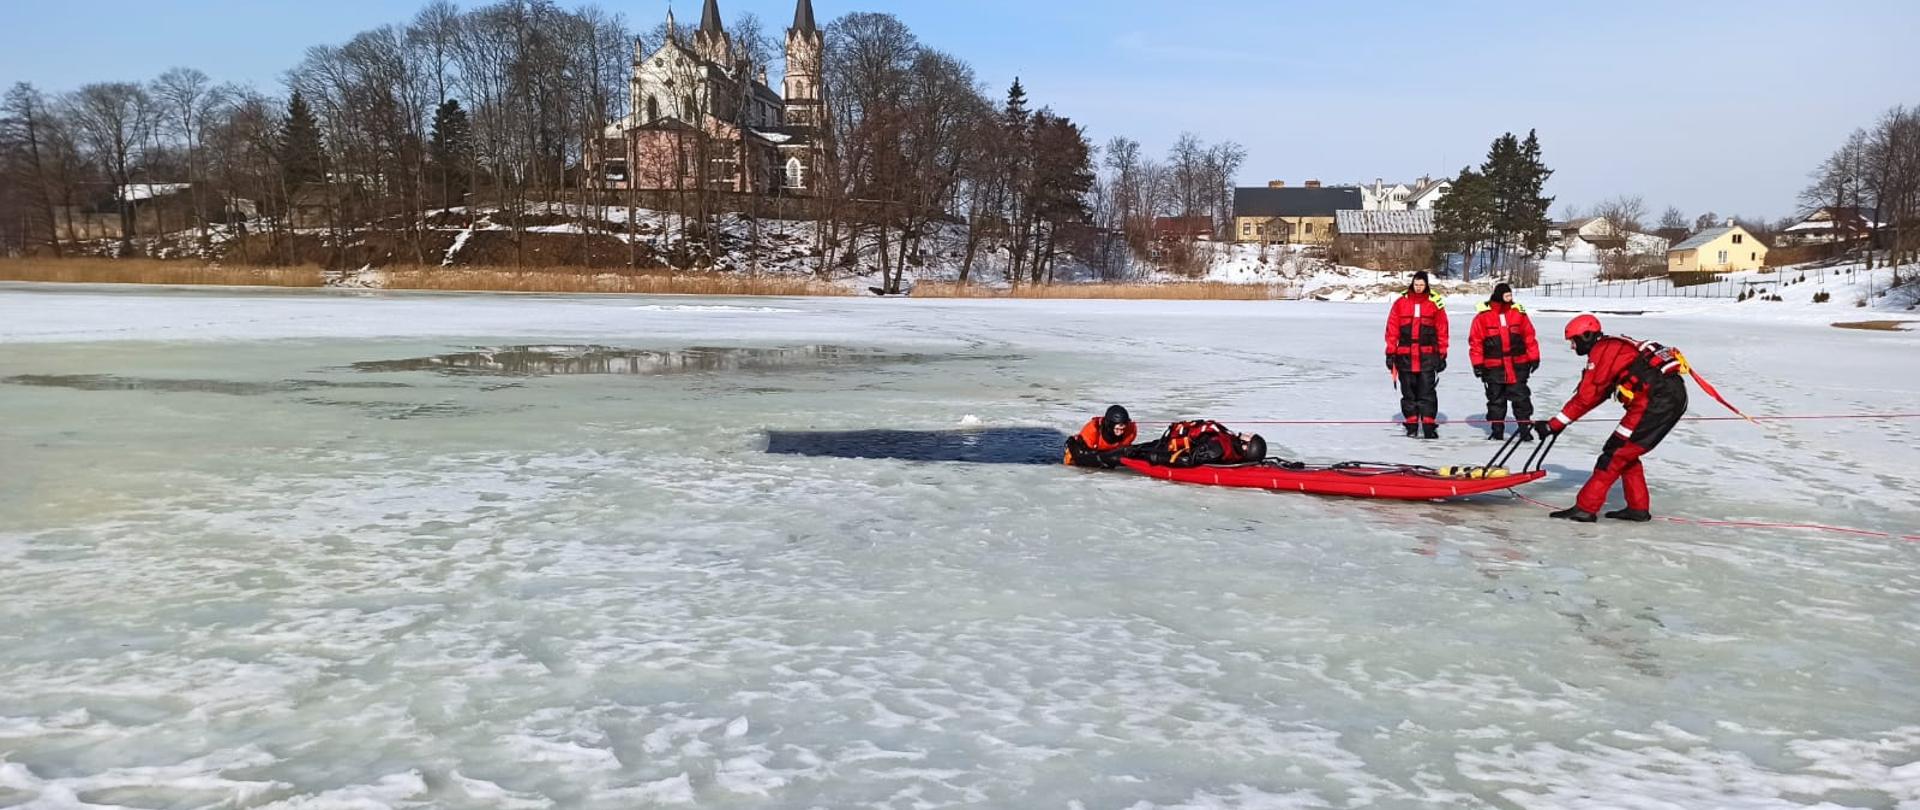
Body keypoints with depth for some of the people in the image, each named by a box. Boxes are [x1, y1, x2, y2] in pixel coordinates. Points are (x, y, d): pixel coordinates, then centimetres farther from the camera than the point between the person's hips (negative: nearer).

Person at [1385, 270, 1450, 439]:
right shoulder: (1401, 303, 3)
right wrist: (1391, 353, 2)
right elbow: (1392, 329, 4)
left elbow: (1442, 330, 4)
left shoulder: (1435, 303, 2)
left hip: (1427, 355, -1)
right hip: (1405, 355, 1)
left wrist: (1442, 355, 3)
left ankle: (1429, 425, -3)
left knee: (1427, 391, -5)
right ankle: (1411, 424, 17)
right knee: (1408, 392, 8)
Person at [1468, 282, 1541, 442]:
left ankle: (1525, 427, 8)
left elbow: (1529, 336, 8)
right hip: (1494, 367, -1)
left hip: (1517, 365, 1)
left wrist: (1534, 357, 7)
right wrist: (1478, 364, -3)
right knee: (1496, 399, 7)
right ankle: (1497, 429, 16)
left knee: (1521, 397, 2)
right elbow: (1475, 340, -1)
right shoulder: (1483, 315, -4)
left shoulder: (1518, 312, 2)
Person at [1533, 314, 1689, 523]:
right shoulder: (1613, 347, 24)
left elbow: (1586, 397, -6)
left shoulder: (1601, 351, -5)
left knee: (1617, 451, -7)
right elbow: (1597, 394, 25)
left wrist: (1554, 424, 1)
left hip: (1658, 400, -9)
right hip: (1674, 396, 9)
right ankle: (1638, 508, 21)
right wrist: (1558, 422, 24)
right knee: (1625, 451, 18)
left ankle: (1585, 508, -7)